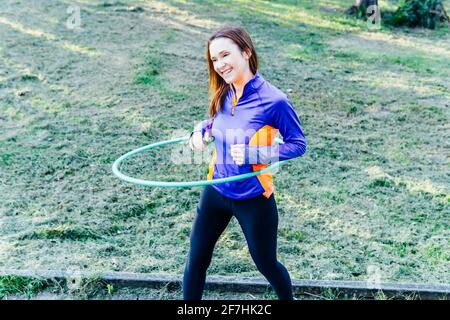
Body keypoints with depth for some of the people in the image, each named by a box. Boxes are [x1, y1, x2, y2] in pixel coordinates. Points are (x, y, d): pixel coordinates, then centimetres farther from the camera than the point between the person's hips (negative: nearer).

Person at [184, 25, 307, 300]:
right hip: (216, 192, 5)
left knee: (266, 264, 17)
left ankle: (289, 298, 48)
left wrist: (253, 154, -26)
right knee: (196, 261, 12)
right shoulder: (223, 95, -4)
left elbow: (299, 144, -13)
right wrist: (201, 130, -7)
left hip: (253, 198, -4)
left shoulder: (273, 100, -21)